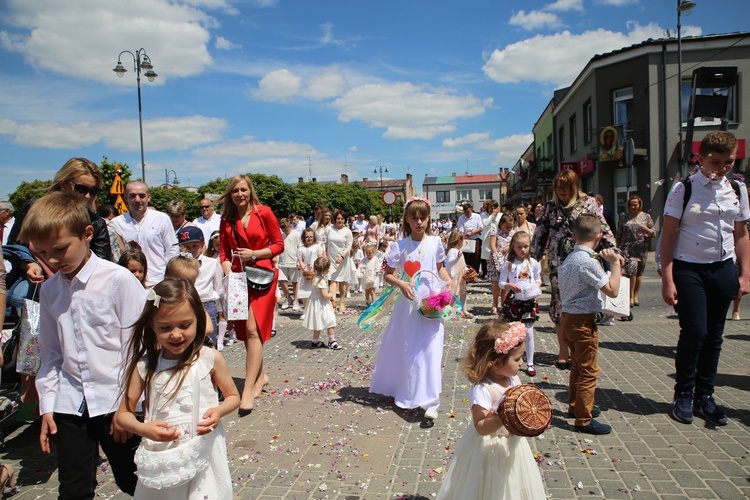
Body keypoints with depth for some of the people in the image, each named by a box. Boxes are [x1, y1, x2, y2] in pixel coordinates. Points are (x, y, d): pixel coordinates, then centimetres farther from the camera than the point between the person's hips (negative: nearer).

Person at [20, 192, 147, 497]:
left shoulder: (118, 280, -13)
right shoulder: (49, 290, 5)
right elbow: (50, 353, 13)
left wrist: (126, 404, -9)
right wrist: (47, 405, 10)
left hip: (116, 400, -4)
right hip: (69, 405, 5)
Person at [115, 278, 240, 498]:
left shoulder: (210, 359, -10)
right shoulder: (145, 366, -6)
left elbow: (233, 396, 3)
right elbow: (122, 414, 2)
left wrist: (218, 411, -18)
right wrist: (143, 428, -18)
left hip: (204, 453, -1)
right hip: (161, 455, 1)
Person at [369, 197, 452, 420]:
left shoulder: (435, 242, -1)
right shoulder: (401, 246, -5)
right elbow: (387, 275, 1)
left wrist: (449, 281, -4)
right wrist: (401, 283, -18)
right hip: (408, 302, 0)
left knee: (430, 350, -5)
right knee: (402, 348, 12)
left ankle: (429, 402, -1)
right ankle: (397, 388, 35)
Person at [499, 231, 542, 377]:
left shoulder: (533, 263, 1)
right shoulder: (509, 264, -4)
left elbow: (538, 280, 12)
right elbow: (501, 282, -2)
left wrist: (535, 287, -9)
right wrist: (511, 285, -19)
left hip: (529, 300, 1)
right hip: (513, 300, -1)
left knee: (528, 332, 1)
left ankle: (530, 363, 13)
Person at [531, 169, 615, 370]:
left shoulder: (588, 203, 4)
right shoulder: (549, 208, 9)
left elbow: (604, 230, 4)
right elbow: (539, 236, 11)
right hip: (558, 264, 1)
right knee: (559, 306, 2)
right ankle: (563, 352, 13)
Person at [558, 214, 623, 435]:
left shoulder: (569, 259, 8)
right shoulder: (589, 262, -21)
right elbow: (612, 290, -20)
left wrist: (604, 260, 14)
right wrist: (615, 263, -11)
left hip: (567, 316, 10)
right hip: (583, 321, -10)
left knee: (578, 366, 24)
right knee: (588, 371, 0)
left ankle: (575, 405, 38)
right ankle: (584, 420, 8)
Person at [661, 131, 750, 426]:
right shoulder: (684, 189, -7)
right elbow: (668, 235, -8)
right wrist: (667, 279, -12)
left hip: (723, 269, 5)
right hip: (688, 269, -4)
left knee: (714, 335, 8)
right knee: (694, 331, -8)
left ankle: (704, 396, 21)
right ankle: (683, 395, 11)